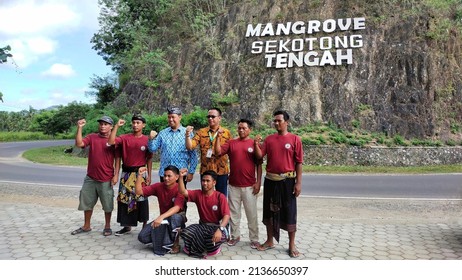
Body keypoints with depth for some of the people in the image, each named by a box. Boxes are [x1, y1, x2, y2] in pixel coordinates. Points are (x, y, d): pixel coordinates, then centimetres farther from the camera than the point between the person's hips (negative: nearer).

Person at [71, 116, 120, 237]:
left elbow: (117, 159, -5)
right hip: (90, 178, 4)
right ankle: (86, 226, 30)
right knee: (87, 202, 14)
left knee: (107, 204, 7)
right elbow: (79, 144, -10)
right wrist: (79, 128, -14)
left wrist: (116, 175, -10)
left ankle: (107, 226, 22)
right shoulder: (91, 137, 5)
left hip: (106, 179, -3)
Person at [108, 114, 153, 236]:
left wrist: (149, 175, -2)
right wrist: (116, 126, -14)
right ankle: (127, 226, 21)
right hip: (126, 173, 2)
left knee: (141, 199, 0)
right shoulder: (125, 138, 2)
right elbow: (111, 142, -14)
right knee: (124, 198, 7)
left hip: (140, 173, -2)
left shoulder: (147, 140, -1)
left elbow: (149, 159, 2)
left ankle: (145, 226, 13)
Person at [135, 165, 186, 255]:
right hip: (163, 219, 4)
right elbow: (139, 191, -8)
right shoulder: (158, 186, -4)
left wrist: (161, 217, -47)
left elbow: (176, 208, -33)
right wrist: (139, 175, -20)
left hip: (177, 217, -4)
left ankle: (175, 243, -15)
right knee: (142, 237, -14)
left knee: (174, 217, -41)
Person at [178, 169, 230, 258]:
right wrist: (181, 177, -29)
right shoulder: (198, 194, 0)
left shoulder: (220, 197, -12)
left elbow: (226, 215, -19)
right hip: (202, 226, 3)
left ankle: (213, 247, 3)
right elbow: (182, 192, -14)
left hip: (216, 226, -3)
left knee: (216, 238, -37)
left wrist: (220, 229, -36)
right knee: (185, 233, -24)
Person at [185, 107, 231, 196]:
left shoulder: (226, 133, 2)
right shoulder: (201, 132, 3)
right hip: (205, 171, 1)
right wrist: (188, 135, -23)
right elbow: (190, 146, -7)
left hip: (221, 171, -1)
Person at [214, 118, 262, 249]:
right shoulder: (231, 143, 5)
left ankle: (254, 239, 16)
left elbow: (259, 165, -1)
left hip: (249, 186, -2)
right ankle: (235, 236, 27)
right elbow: (218, 152, -5)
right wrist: (218, 137, -13)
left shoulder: (254, 144, -2)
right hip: (233, 185, 3)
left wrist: (258, 182, -5)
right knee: (234, 212, 13)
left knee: (251, 214, 5)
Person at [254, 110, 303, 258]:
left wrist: (298, 182, -8)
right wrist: (256, 144, -18)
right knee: (270, 211, 12)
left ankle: (292, 245, 17)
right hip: (270, 180, 4)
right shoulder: (269, 139, 6)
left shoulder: (295, 139, -4)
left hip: (287, 180, -4)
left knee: (289, 212, 3)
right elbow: (260, 156, -1)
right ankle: (269, 241, 27)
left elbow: (299, 162, -5)